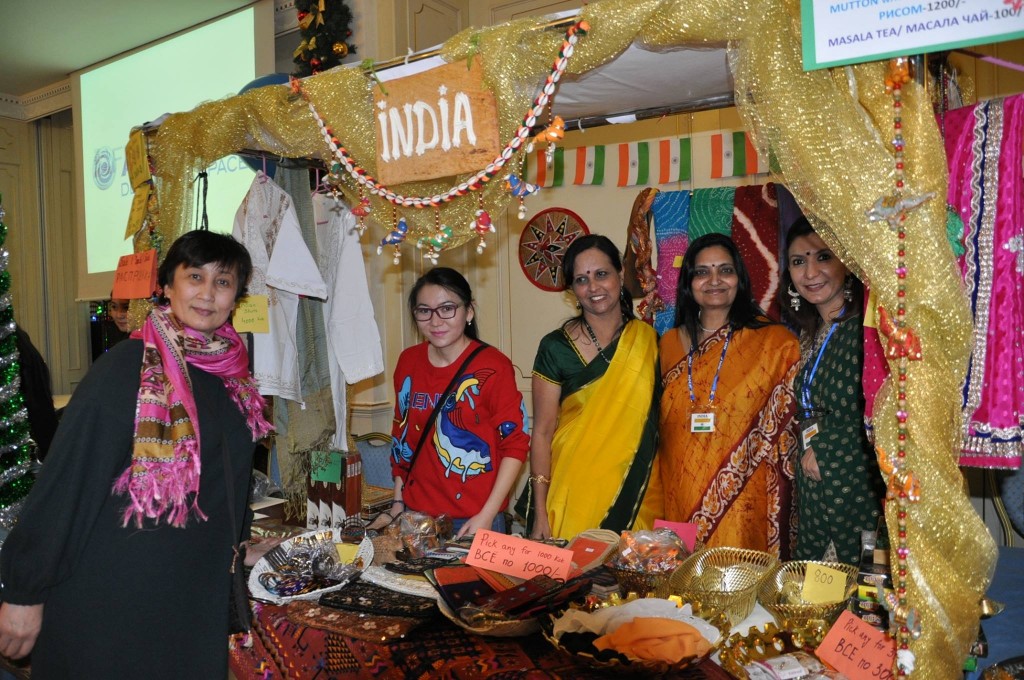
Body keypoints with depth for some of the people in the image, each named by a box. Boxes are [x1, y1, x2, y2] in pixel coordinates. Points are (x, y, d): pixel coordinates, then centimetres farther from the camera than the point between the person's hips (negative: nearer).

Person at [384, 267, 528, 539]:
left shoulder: (492, 367, -13)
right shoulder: (408, 362, 2)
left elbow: (516, 443, -11)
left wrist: (487, 515, -13)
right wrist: (398, 501, 11)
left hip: (475, 520, -4)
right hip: (416, 514, 4)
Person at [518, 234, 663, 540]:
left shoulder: (649, 340, 3)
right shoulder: (555, 347, -5)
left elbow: (660, 420, 10)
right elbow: (542, 432, -5)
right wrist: (540, 513, -9)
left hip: (636, 495, 2)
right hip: (572, 495, -2)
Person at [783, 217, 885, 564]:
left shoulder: (866, 327, -15)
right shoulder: (809, 333, 11)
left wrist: (822, 450, -10)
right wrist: (809, 445, 2)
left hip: (861, 492, -7)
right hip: (814, 492, 8)